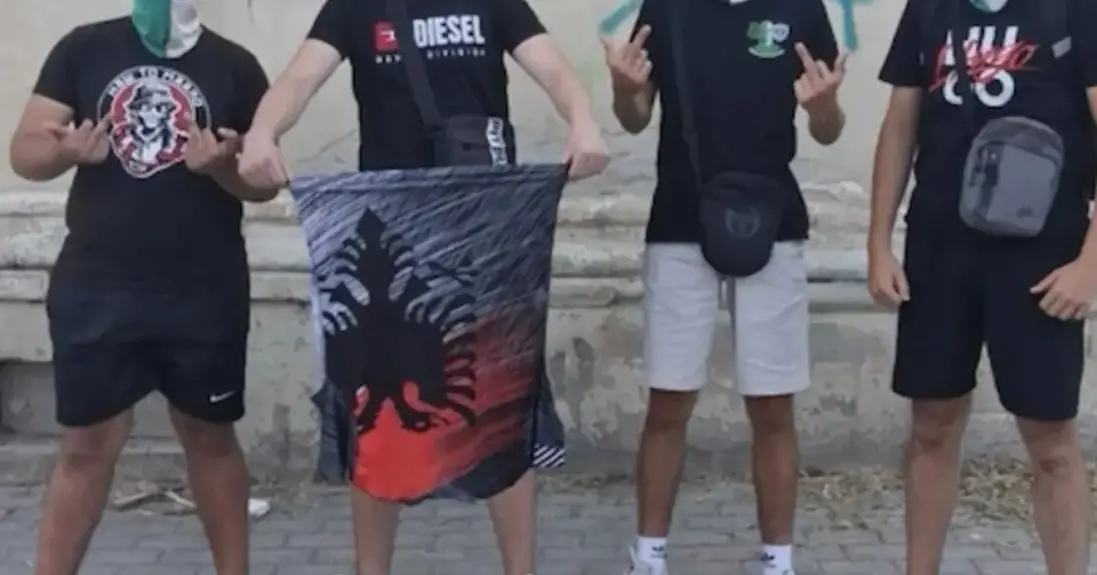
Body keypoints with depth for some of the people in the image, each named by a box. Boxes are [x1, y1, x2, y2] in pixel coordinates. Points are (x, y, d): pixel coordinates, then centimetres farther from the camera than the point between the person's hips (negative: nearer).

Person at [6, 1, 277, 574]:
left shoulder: (234, 65, 2)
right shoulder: (84, 48, 3)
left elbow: (265, 181, 3)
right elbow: (24, 152, 1)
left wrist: (223, 166, -19)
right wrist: (65, 151, -21)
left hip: (205, 293, 0)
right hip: (96, 289, 0)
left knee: (210, 436, 11)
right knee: (86, 444, 5)